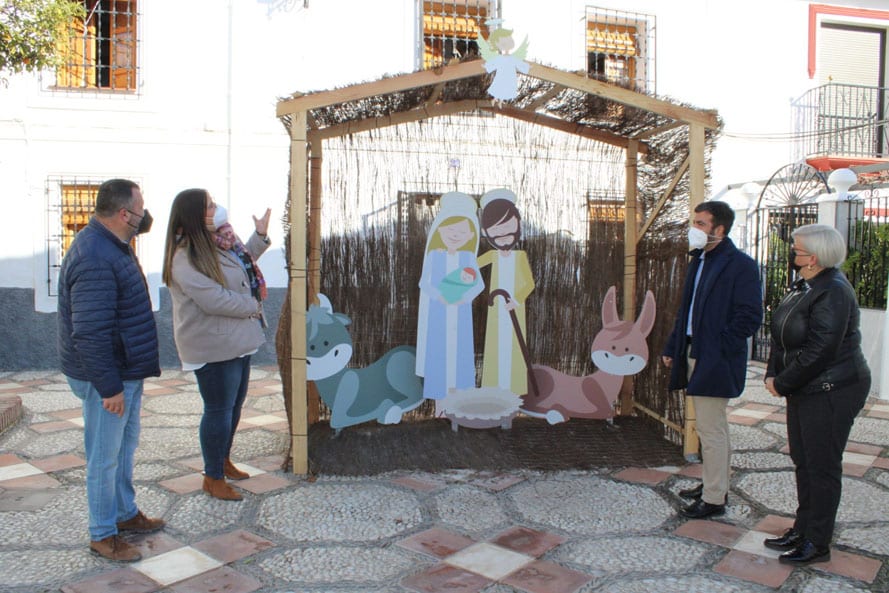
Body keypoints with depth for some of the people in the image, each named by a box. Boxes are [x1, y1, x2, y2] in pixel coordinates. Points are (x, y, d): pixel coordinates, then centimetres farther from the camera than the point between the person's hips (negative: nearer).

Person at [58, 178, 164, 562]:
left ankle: (125, 513, 38)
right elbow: (89, 334, -28)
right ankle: (102, 535, 20)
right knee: (105, 456, 5)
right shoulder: (95, 260, -27)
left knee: (125, 446, 22)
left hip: (126, 370, 10)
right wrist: (109, 386, -25)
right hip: (106, 377, -10)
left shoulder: (112, 244, 6)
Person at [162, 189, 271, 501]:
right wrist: (253, 306, -15)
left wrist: (260, 235, 17)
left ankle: (224, 461, 39)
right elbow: (214, 299, -28)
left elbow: (244, 262, 26)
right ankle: (213, 478, 18)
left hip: (236, 341, 10)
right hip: (213, 347, -10)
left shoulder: (218, 242, 7)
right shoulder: (185, 258, -22)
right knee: (219, 410, 2)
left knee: (235, 404, 20)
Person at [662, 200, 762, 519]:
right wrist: (672, 346, 13)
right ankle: (713, 483, 33)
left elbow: (750, 317, -17)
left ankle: (714, 499, 9)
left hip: (715, 362, -9)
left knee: (711, 429, -3)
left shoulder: (740, 265, -14)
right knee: (712, 426, 20)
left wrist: (718, 349, -18)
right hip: (694, 355, 9)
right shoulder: (699, 260, 14)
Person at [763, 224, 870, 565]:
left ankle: (818, 544, 16)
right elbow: (783, 336, 14)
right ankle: (803, 529, 31)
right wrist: (773, 374, 3)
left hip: (831, 392, -9)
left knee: (822, 467, 2)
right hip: (805, 390, 9)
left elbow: (819, 351, -25)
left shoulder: (833, 292, -21)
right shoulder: (804, 286, 9)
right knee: (803, 461, 17)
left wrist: (783, 384, -15)